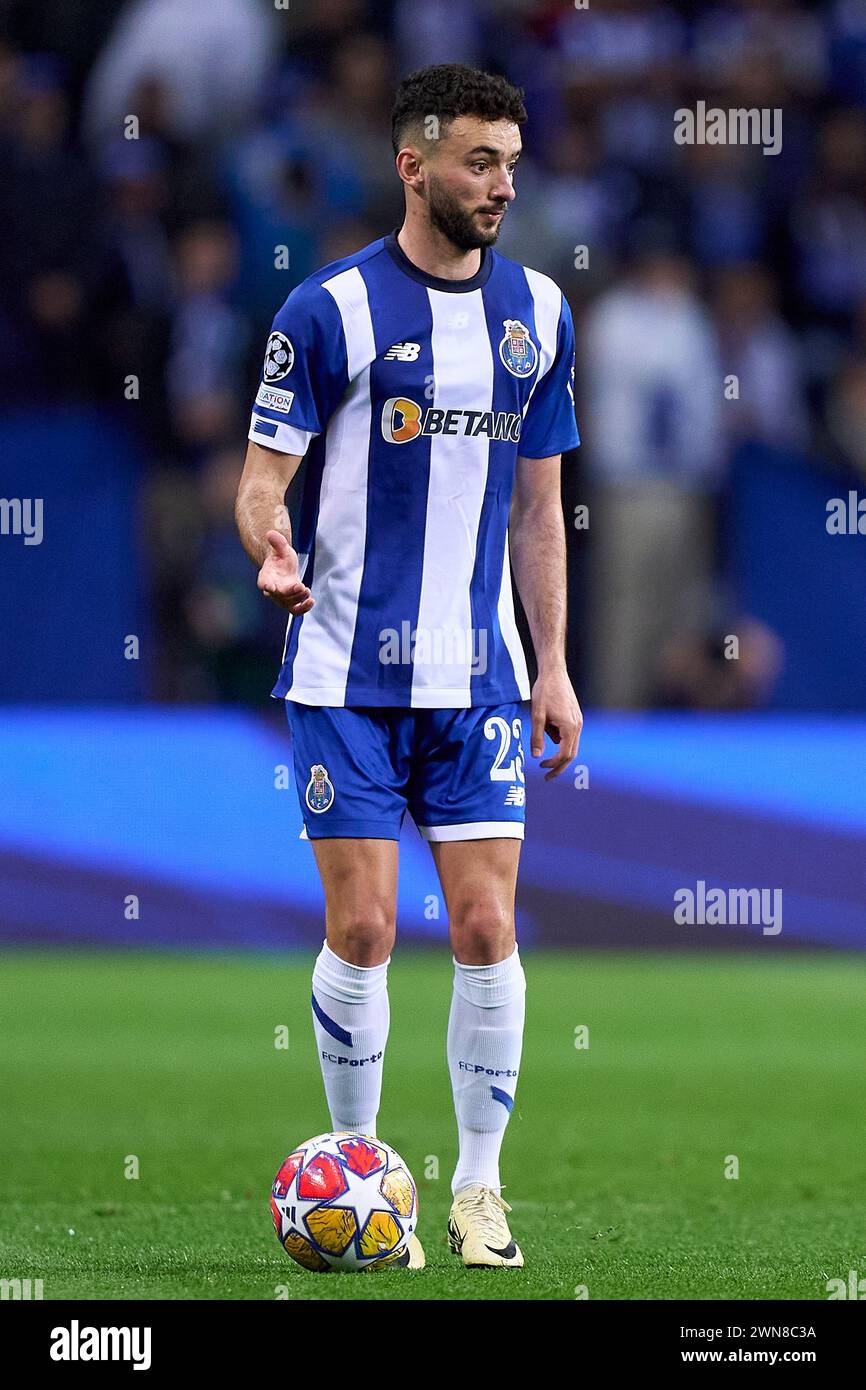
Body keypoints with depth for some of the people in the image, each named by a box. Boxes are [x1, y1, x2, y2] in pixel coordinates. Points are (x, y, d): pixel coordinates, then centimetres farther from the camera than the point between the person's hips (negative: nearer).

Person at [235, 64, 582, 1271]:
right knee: (362, 930, -3)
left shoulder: (538, 312, 6)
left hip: (478, 676, 3)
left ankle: (479, 1186, 10)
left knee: (486, 925, -2)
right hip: (347, 680, -3)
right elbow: (264, 473, -5)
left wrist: (553, 665, 10)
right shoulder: (333, 307, -8)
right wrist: (272, 550, -28)